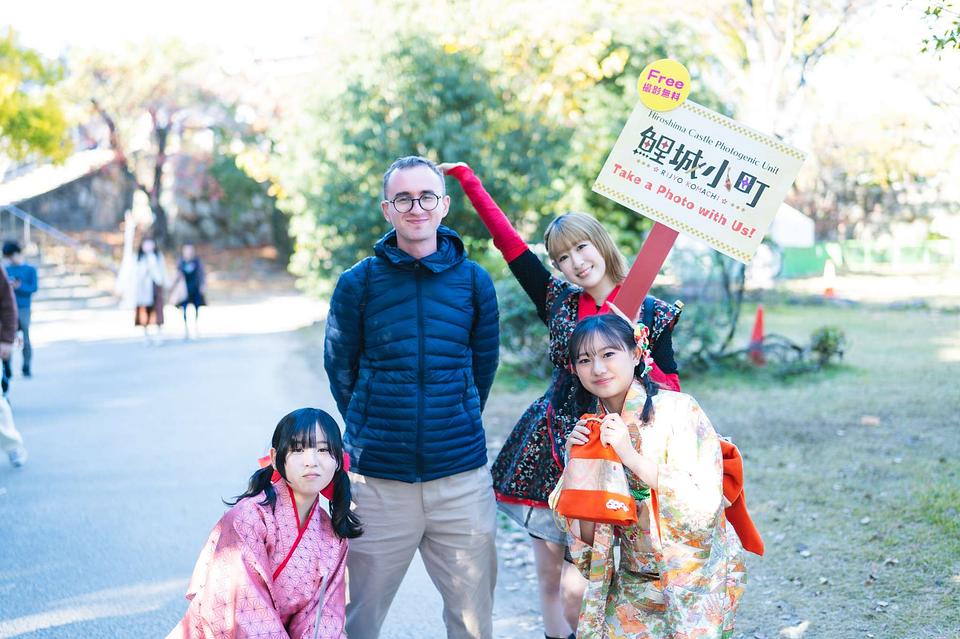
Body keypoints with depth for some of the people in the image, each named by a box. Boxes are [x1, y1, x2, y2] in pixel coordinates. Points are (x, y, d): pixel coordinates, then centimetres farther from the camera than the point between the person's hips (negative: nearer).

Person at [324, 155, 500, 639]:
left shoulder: (474, 281, 4)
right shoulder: (358, 283, 0)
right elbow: (339, 368, 9)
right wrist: (370, 433, 11)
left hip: (461, 478, 1)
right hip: (377, 480, -1)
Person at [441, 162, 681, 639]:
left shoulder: (650, 314, -2)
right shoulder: (559, 301, 5)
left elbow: (671, 391, 0)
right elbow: (509, 242, 6)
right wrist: (467, 180, 7)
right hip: (547, 448, 4)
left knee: (575, 590, -7)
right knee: (548, 578, 9)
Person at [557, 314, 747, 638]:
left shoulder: (678, 410, -15)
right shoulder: (592, 429, 0)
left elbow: (705, 503, -24)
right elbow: (586, 533, 0)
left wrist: (631, 456, -27)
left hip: (696, 576, -5)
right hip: (635, 584, 5)